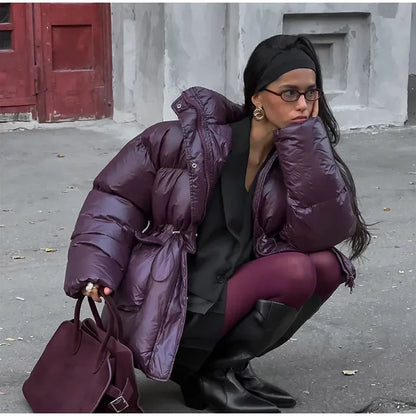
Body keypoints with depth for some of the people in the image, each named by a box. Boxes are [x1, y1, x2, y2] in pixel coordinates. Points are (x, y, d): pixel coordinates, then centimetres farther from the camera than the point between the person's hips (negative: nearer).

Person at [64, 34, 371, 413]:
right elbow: (116, 196, -4)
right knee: (296, 271, -23)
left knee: (326, 264, -14)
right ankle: (215, 375, -8)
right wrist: (95, 272, -14)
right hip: (169, 309, -6)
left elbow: (322, 232, -16)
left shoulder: (303, 156, 0)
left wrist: (305, 138, -18)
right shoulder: (188, 141, -11)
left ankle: (230, 363, -3)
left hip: (232, 295, 6)